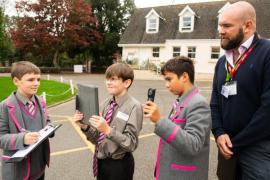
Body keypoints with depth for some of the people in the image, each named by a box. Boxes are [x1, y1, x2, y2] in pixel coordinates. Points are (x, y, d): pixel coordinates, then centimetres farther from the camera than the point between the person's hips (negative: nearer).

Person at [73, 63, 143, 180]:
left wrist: (108, 130, -30)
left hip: (119, 166, -5)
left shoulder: (134, 107, -18)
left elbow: (131, 144, -20)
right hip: (101, 161, 6)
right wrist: (85, 127, -14)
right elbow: (97, 138, 3)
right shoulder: (107, 103, 0)